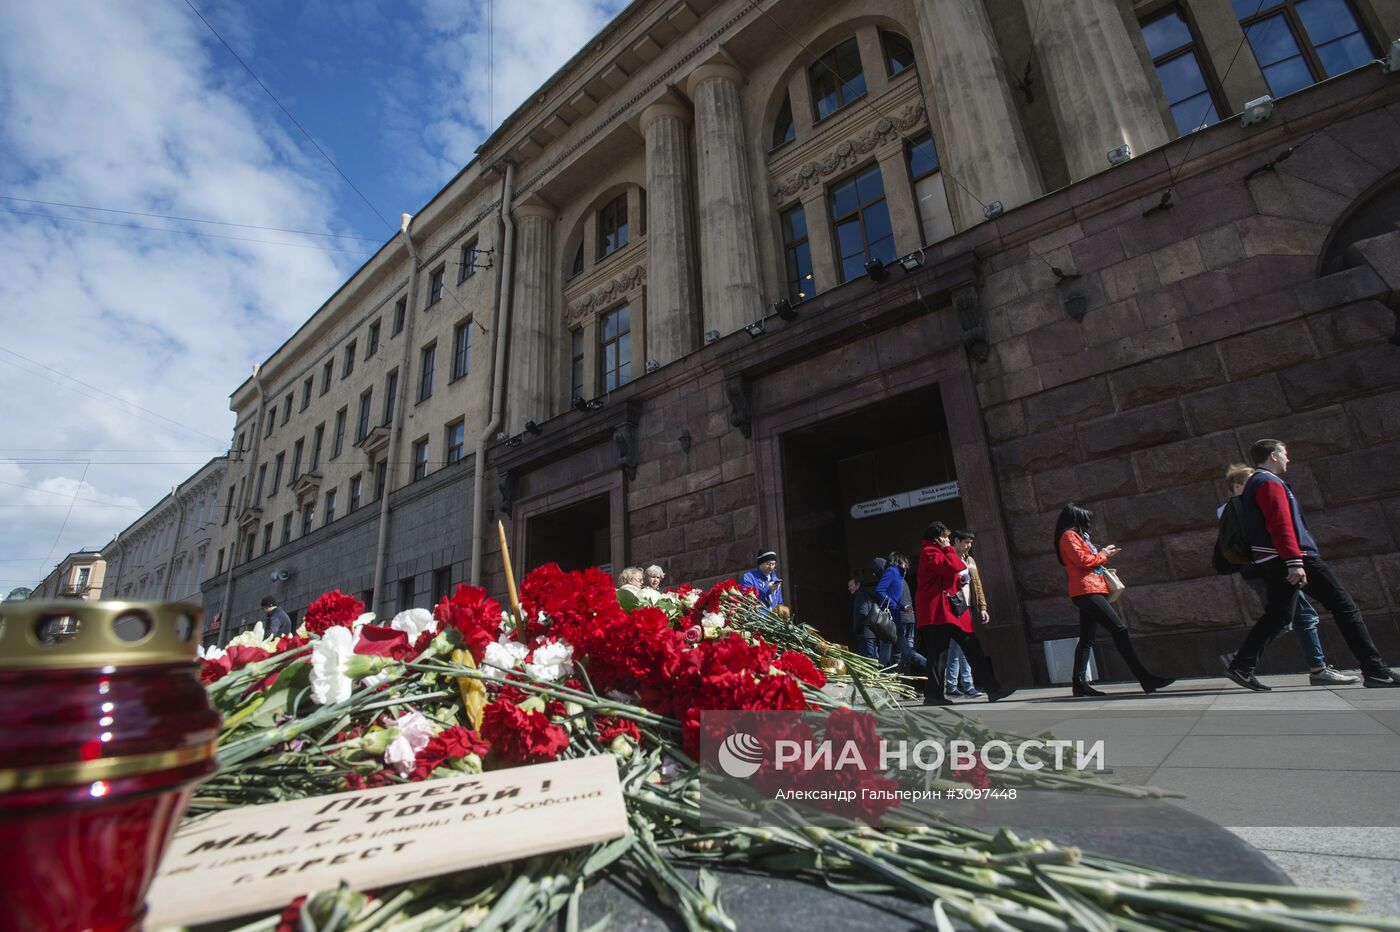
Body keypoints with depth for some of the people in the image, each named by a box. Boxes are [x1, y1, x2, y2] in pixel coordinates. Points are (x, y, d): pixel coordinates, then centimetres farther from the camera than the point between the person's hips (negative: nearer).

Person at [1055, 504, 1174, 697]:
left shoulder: (1075, 536, 26)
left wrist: (1102, 556, 12)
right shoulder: (1069, 535, -5)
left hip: (1086, 593, 11)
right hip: (1087, 591, -11)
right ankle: (1145, 678, -14)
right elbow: (1081, 559, -15)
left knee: (1086, 639, 6)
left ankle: (1079, 684, 4)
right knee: (1119, 629, -13)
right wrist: (1101, 555, 0)